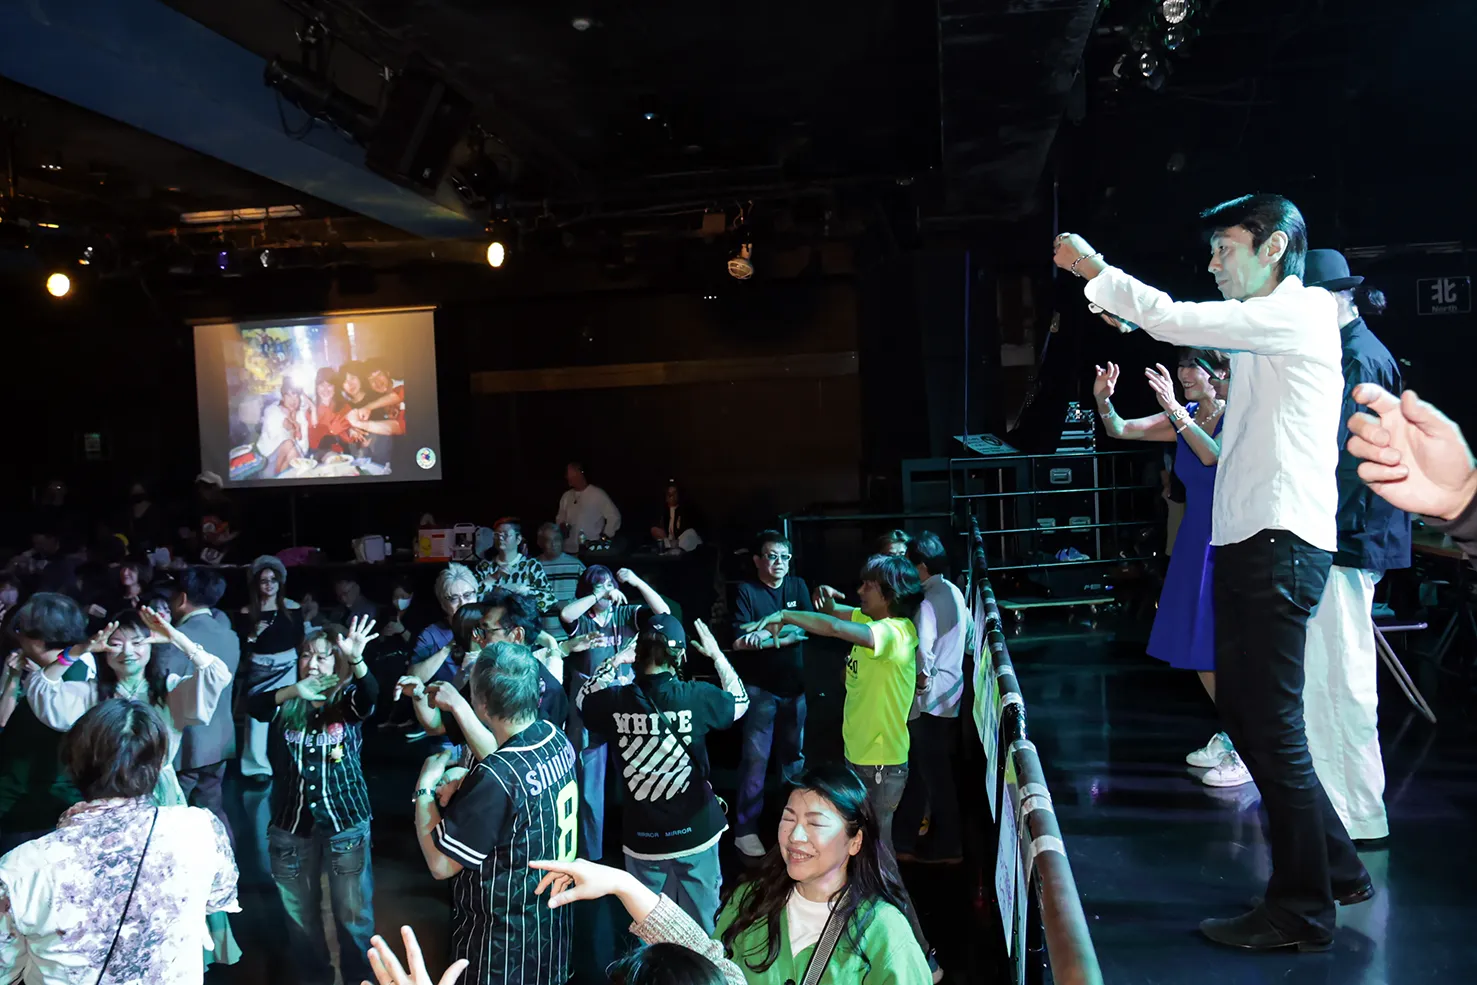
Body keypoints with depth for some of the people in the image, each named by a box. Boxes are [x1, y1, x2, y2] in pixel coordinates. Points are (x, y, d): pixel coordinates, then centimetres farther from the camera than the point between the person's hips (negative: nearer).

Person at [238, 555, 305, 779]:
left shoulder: (292, 607, 0)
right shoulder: (247, 612, 0)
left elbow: (300, 640, 4)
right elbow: (241, 647, 0)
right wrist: (253, 634, -17)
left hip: (287, 667, 0)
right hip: (259, 669, 0)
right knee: (256, 716, -1)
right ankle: (258, 766, 12)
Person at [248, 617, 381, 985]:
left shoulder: (347, 701, -3)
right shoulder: (286, 704, 2)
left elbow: (370, 696, -25)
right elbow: (253, 706, -17)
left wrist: (357, 660, -46)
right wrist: (294, 690, -36)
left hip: (345, 821, -2)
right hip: (291, 823, 3)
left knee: (353, 914, 5)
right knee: (299, 914, 17)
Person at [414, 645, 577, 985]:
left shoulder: (496, 779, -32)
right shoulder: (557, 739, -10)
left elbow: (440, 863, -21)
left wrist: (425, 786, -10)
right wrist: (459, 708, 8)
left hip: (503, 941, -7)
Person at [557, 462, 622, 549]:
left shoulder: (598, 494, -5)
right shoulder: (566, 496, 12)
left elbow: (614, 516, -3)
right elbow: (560, 517, 24)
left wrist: (604, 538, -9)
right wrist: (562, 526, 1)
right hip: (570, 550, 5)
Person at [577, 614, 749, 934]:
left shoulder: (617, 700, -11)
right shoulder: (697, 696, -15)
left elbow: (582, 700, 13)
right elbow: (740, 702, 7)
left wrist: (615, 660, 11)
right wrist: (716, 654, 14)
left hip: (641, 835, 1)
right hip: (694, 831, -1)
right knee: (700, 928, 15)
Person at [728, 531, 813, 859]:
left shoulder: (797, 586, 5)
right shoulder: (745, 590, -8)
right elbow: (739, 641, -16)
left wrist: (769, 636, -19)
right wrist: (787, 635, -19)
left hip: (794, 686, 5)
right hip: (760, 688, -5)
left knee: (794, 755, 16)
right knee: (756, 758, -3)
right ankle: (745, 829, 6)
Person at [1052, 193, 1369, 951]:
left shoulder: (1300, 311, -9)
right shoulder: (1262, 332, 20)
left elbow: (1176, 319, -16)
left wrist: (1094, 270, -5)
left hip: (1279, 546, -10)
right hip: (1248, 543, 10)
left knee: (1272, 726, -4)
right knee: (1244, 712, 15)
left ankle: (1301, 912, 9)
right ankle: (1333, 865, 29)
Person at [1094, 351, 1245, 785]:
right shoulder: (1183, 419, 6)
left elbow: (1214, 456, -30)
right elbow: (1119, 431, 1)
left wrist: (1173, 408, -34)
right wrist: (1103, 400, -18)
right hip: (1196, 541, 7)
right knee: (1198, 648, 14)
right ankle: (1230, 736, 30)